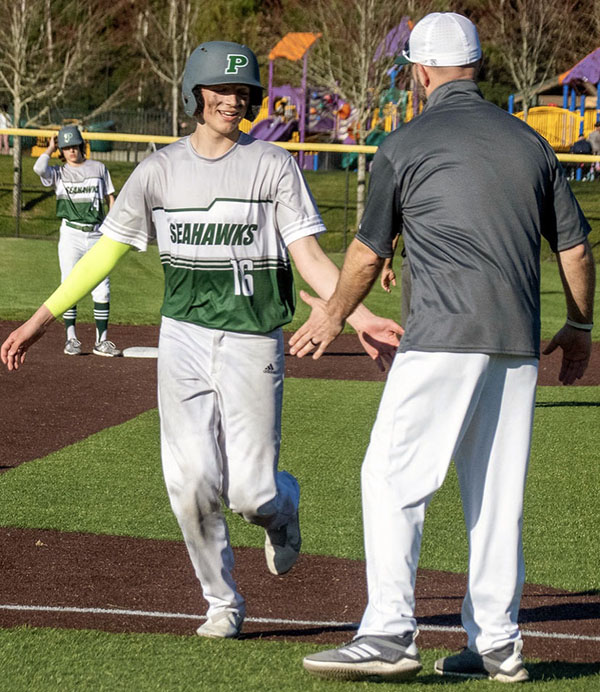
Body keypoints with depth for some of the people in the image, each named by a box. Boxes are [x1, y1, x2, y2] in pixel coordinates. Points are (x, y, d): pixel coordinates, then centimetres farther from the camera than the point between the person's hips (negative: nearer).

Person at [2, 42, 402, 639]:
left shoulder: (273, 165, 0)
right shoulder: (160, 170, 6)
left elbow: (309, 256, -5)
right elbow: (106, 251, 9)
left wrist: (358, 316, -20)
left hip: (253, 343, -2)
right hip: (184, 337, 2)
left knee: (250, 491, -7)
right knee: (192, 482, -9)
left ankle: (282, 505, 31)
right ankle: (223, 604, 10)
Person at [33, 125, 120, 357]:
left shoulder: (98, 168, 9)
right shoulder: (58, 173, 4)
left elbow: (110, 199, 13)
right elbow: (39, 168, -18)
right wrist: (50, 148, -1)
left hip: (97, 235, 1)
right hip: (71, 233, -1)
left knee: (102, 289, -3)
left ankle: (102, 341, 2)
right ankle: (71, 339, 7)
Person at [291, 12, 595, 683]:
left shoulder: (405, 145, 0)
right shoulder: (529, 141, 13)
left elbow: (368, 251, 8)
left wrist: (334, 315, 26)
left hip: (444, 338, -5)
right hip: (519, 344, 6)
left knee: (392, 476, -4)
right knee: (496, 493, 11)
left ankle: (389, 634, -13)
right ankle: (497, 645, 13)